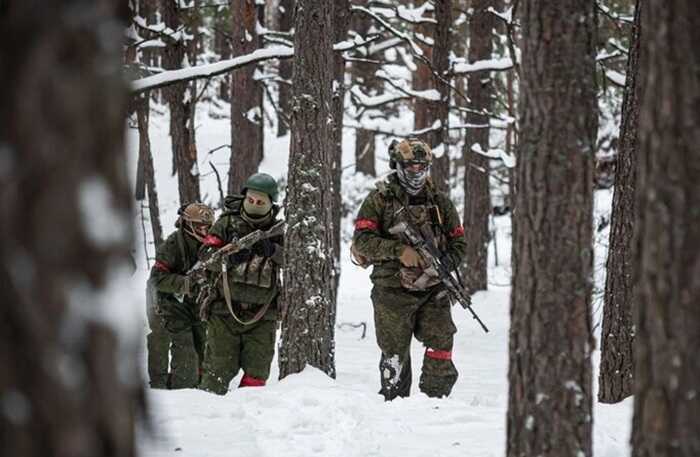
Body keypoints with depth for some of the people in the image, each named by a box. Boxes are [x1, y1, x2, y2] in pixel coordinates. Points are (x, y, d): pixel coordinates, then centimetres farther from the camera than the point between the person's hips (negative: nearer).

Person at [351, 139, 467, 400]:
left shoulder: (440, 202, 12)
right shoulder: (379, 200, 1)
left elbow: (459, 242, 14)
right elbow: (362, 240, -7)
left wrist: (442, 266, -6)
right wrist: (399, 250, -20)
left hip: (433, 290, 3)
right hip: (393, 290, -3)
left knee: (441, 345, -7)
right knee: (395, 352, 4)